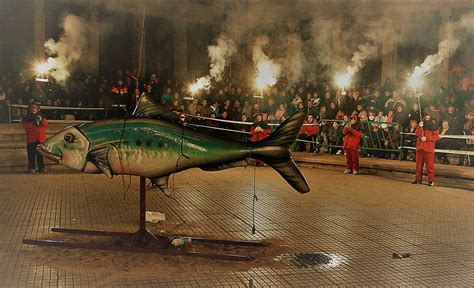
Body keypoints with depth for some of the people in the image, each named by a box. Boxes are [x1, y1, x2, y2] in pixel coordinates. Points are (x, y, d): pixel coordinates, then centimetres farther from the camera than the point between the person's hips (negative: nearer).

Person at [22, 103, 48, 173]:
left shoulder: (41, 116, 12)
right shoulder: (26, 118, 4)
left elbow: (46, 123, -1)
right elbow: (26, 126, -10)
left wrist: (41, 120, -20)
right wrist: (33, 123, -23)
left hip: (41, 138, 2)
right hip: (31, 139, -2)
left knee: (40, 154, 6)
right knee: (31, 154, -3)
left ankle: (41, 167, 11)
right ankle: (31, 168, 1)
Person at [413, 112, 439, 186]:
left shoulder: (433, 125, 3)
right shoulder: (421, 124, 14)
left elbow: (436, 136, -4)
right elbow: (417, 134, 2)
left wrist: (427, 138, -14)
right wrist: (420, 127, -13)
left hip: (429, 147, -4)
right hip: (420, 146, 4)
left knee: (429, 164, -7)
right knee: (419, 163, 7)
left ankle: (431, 180, -4)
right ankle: (418, 179, 14)